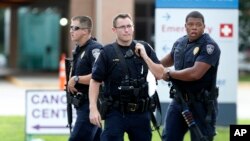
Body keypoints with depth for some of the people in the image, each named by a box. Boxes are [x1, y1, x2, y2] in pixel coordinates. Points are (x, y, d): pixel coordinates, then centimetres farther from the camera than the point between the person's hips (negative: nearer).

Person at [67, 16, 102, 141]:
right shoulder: (78, 50, 15)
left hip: (91, 104, -10)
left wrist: (76, 79, -19)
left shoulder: (94, 49, -15)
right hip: (82, 104, 10)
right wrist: (71, 84, 8)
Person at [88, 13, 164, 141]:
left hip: (140, 112, 4)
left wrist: (145, 56, -10)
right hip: (115, 112, -3)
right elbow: (95, 81, -5)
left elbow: (159, 74, 1)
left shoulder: (144, 48, 4)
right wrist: (93, 108, -13)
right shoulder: (107, 52, -5)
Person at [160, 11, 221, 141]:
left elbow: (195, 73, -25)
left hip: (201, 104, -7)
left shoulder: (209, 46, -15)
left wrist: (170, 73, -13)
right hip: (178, 101, 7)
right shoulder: (180, 43, 7)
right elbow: (169, 59, 30)